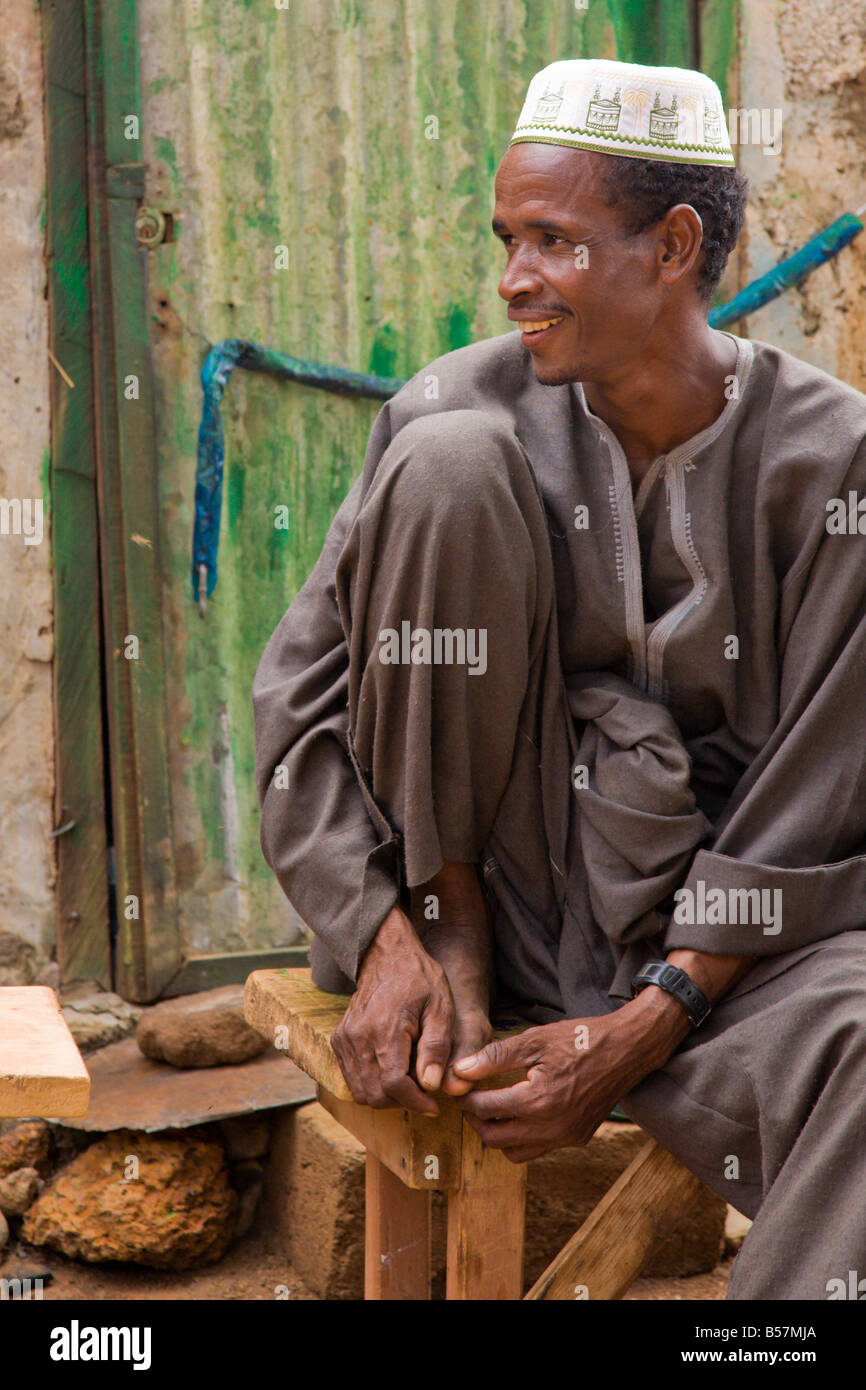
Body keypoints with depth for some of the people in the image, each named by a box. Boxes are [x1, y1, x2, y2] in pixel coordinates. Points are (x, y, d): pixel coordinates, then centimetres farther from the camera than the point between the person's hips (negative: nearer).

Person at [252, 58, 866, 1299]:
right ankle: (455, 939, -10)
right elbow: (299, 687, -3)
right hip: (493, 875, 1)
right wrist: (389, 938, -14)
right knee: (449, 464, -18)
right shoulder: (459, 405, -5)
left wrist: (643, 1031, -17)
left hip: (716, 932, 0)